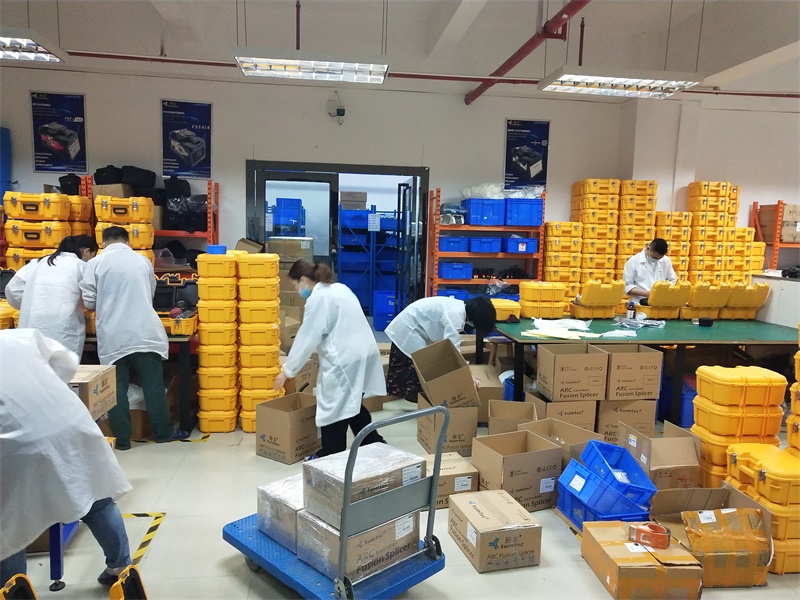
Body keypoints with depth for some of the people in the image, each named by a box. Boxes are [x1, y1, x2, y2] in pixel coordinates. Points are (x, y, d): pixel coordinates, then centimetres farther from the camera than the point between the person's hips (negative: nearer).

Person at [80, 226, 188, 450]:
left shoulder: (95, 263, 2)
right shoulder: (143, 260, 9)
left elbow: (89, 302, 2)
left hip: (112, 336, -1)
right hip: (144, 332, 1)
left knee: (116, 388, 7)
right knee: (153, 385, 8)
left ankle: (122, 439, 13)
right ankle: (164, 432, 16)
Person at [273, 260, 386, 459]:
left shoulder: (317, 298, -10)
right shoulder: (339, 288, 17)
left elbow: (307, 338, -10)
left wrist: (288, 370, -1)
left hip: (346, 358, -9)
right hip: (363, 351, 9)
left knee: (334, 406, 4)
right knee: (350, 403, 20)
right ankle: (375, 445, 27)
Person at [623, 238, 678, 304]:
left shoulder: (666, 261, 8)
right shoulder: (633, 261, -4)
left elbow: (673, 281, 19)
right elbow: (627, 287, -5)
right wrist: (646, 293, -16)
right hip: (639, 304, -3)